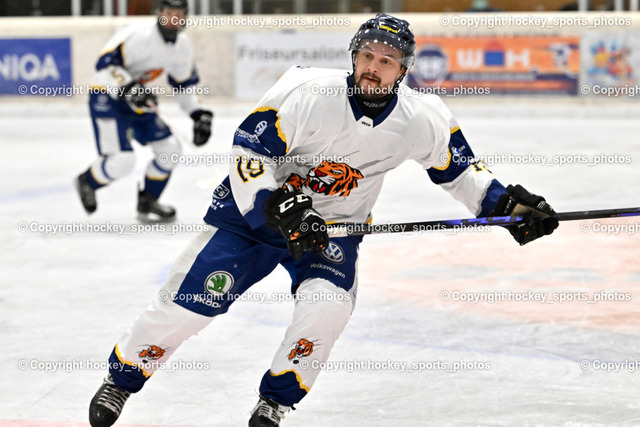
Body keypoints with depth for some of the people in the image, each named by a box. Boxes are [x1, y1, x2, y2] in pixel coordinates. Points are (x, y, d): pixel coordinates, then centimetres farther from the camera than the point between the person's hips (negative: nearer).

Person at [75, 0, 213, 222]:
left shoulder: (183, 47, 1)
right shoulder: (139, 36, -25)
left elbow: (184, 85, 14)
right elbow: (106, 63, -29)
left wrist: (199, 114, 5)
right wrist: (128, 88, -42)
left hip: (137, 101, 8)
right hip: (106, 97, -8)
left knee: (170, 149, 1)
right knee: (122, 159, -21)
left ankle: (147, 203, 18)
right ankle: (86, 182, 10)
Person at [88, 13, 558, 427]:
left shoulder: (421, 119, -13)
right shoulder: (306, 94, -25)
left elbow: (458, 167, 4)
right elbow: (247, 155, -21)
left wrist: (508, 203, -5)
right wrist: (282, 208, -31)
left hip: (332, 226, 3)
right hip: (255, 207, -2)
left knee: (328, 306, -26)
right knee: (189, 302, -9)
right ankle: (121, 380, 17)